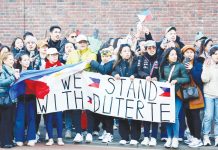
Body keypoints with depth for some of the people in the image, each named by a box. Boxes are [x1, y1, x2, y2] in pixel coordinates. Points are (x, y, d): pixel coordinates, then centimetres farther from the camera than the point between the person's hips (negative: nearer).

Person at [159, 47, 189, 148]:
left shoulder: (180, 66, -2)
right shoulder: (163, 67, 8)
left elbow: (187, 79, -4)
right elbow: (160, 79, 11)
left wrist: (176, 80, -16)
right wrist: (165, 82, -9)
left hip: (177, 94, -3)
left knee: (175, 116, -8)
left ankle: (175, 139, -1)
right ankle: (169, 138, 12)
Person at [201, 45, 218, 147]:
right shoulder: (207, 65, 1)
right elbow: (204, 79, -8)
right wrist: (207, 68, -16)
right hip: (209, 94, -2)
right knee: (208, 116, -6)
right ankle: (206, 136, 5)